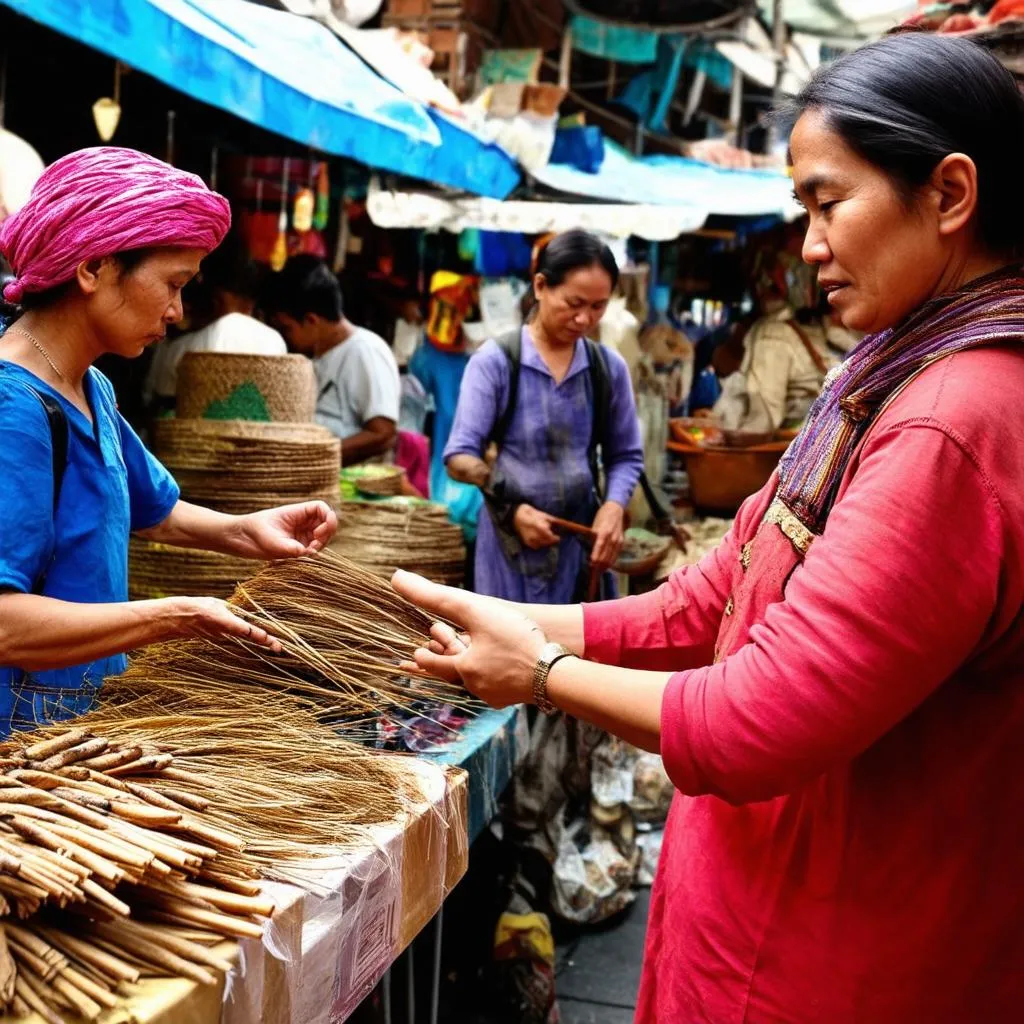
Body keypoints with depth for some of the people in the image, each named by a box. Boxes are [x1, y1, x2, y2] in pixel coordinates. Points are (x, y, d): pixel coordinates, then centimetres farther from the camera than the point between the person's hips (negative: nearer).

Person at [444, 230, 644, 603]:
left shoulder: (609, 367, 3)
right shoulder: (495, 361, -7)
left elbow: (625, 455, 12)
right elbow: (459, 455, -8)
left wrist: (614, 506, -8)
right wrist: (513, 510, -21)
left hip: (581, 539, 3)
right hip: (511, 543, -3)